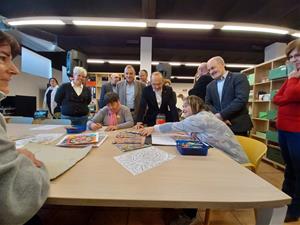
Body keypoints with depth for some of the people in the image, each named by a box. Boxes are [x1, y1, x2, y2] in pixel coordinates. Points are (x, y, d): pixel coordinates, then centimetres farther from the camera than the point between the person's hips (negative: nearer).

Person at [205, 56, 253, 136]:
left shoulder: (239, 78, -2)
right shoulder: (210, 86, 14)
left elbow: (241, 99, -15)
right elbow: (208, 104, 6)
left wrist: (222, 115, -18)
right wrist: (218, 117, -12)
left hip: (238, 127, -4)